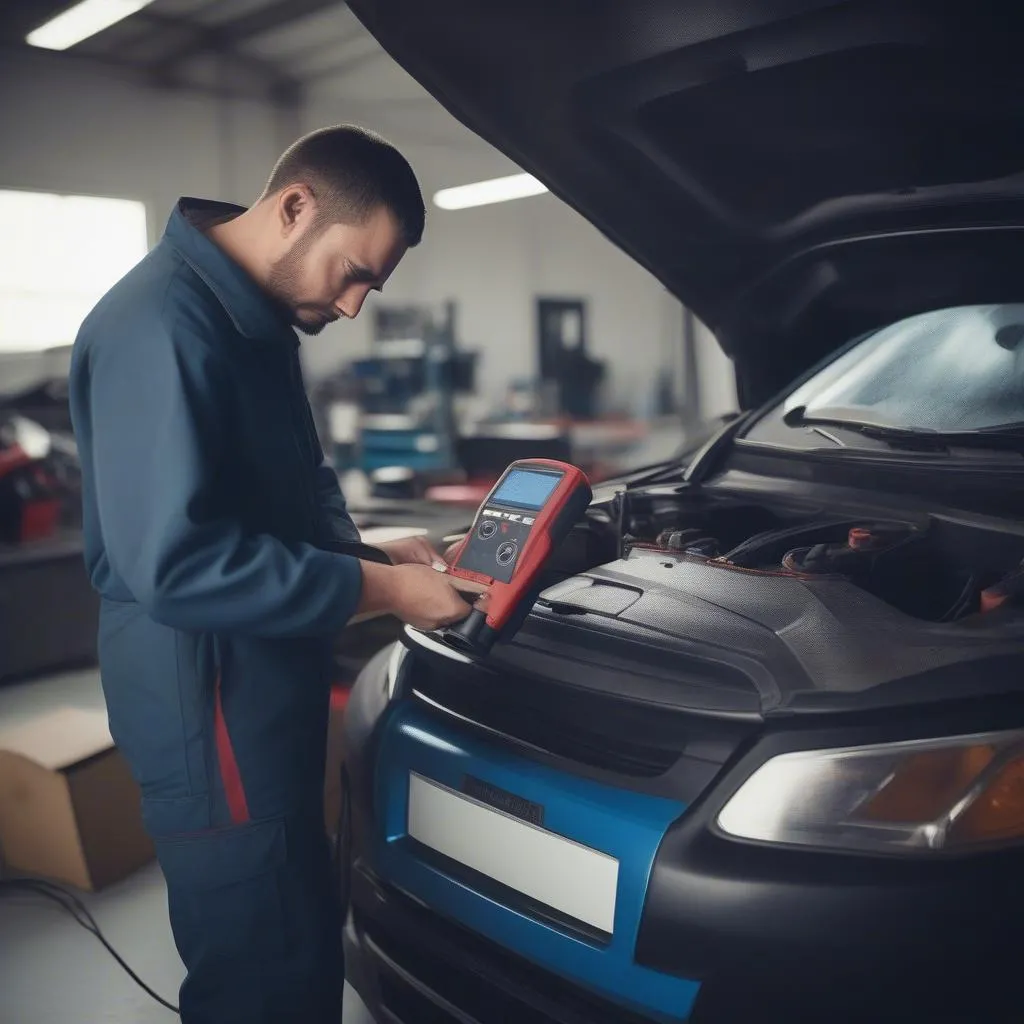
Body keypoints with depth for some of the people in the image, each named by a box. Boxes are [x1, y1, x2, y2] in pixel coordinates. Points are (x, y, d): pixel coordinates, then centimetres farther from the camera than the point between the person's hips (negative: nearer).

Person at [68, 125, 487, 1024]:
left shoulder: (254, 318, 11)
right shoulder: (162, 325, -22)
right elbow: (176, 561, -29)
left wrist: (368, 554, 2)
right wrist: (378, 589, -23)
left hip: (263, 684, 10)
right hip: (207, 696, -10)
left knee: (295, 941, 24)